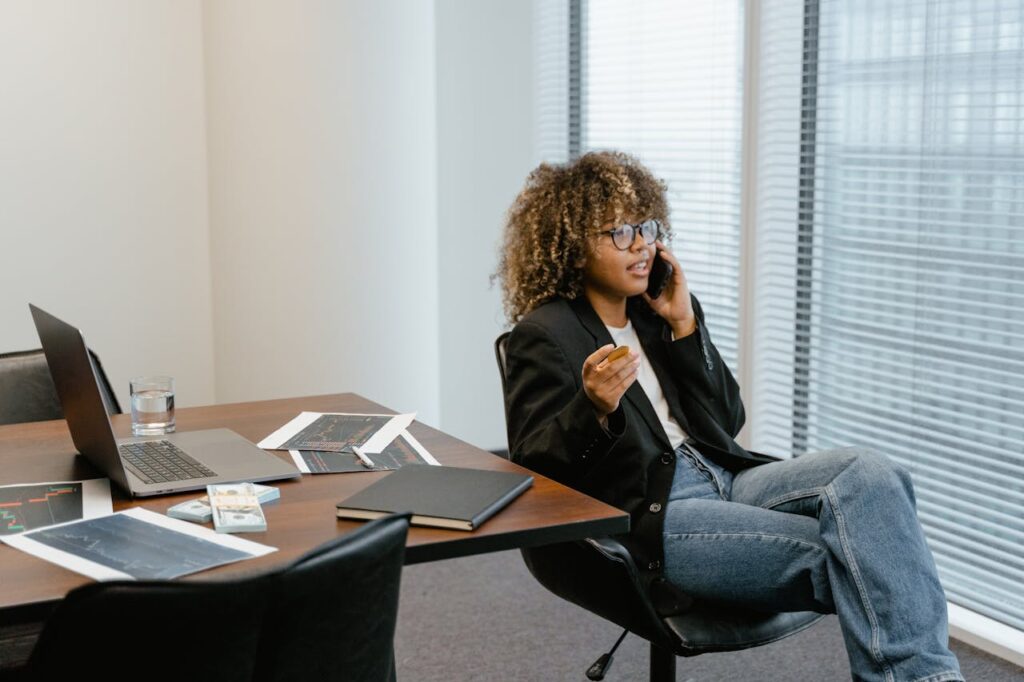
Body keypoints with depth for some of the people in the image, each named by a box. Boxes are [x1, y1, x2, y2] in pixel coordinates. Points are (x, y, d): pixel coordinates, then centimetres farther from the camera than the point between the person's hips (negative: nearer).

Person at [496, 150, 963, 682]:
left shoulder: (654, 313, 19)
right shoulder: (543, 335, 1)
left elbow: (728, 420, 15)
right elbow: (531, 462, -6)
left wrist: (684, 324, 5)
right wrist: (594, 409, -25)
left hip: (723, 478, 6)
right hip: (649, 516, -6)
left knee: (868, 472, -22)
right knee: (842, 556, -27)